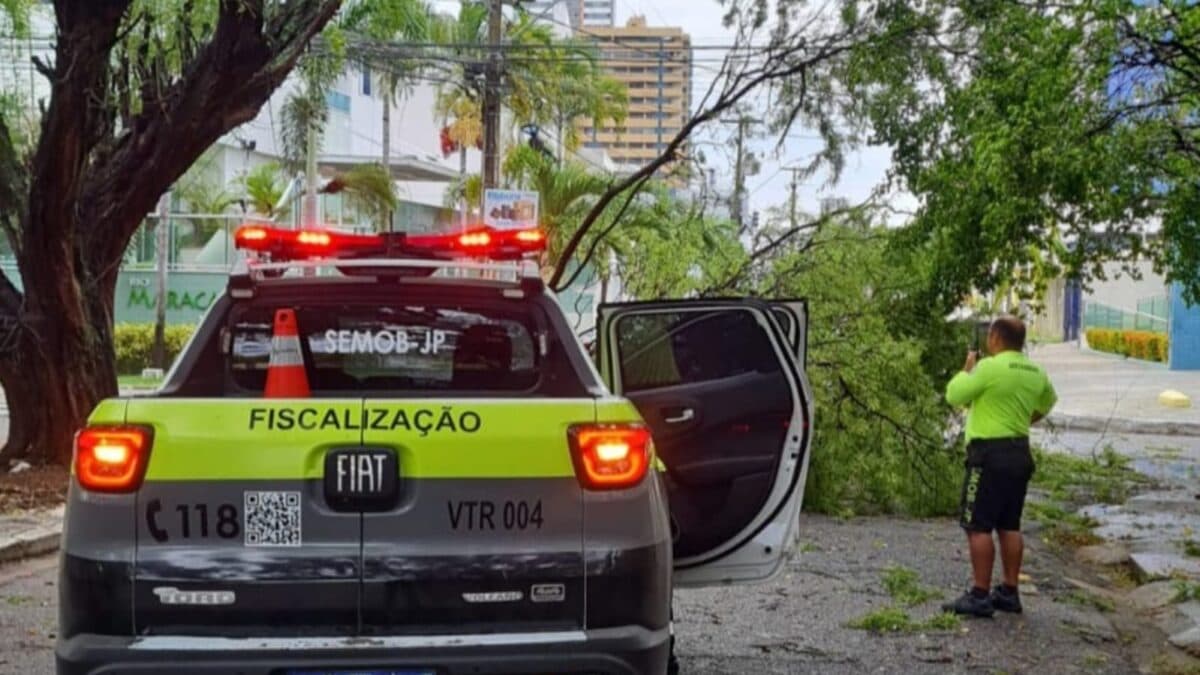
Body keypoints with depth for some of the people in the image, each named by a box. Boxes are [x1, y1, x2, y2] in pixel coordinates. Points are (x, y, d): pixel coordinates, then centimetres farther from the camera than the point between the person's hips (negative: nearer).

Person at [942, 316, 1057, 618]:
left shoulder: (990, 367, -16)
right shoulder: (1035, 373, 9)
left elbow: (954, 395, -12)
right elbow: (1048, 401, 28)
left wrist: (967, 368, 2)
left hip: (990, 454, -8)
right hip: (1020, 452, 8)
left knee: (978, 526, -4)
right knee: (1010, 526, 13)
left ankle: (980, 596, -5)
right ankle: (1009, 592, 17)